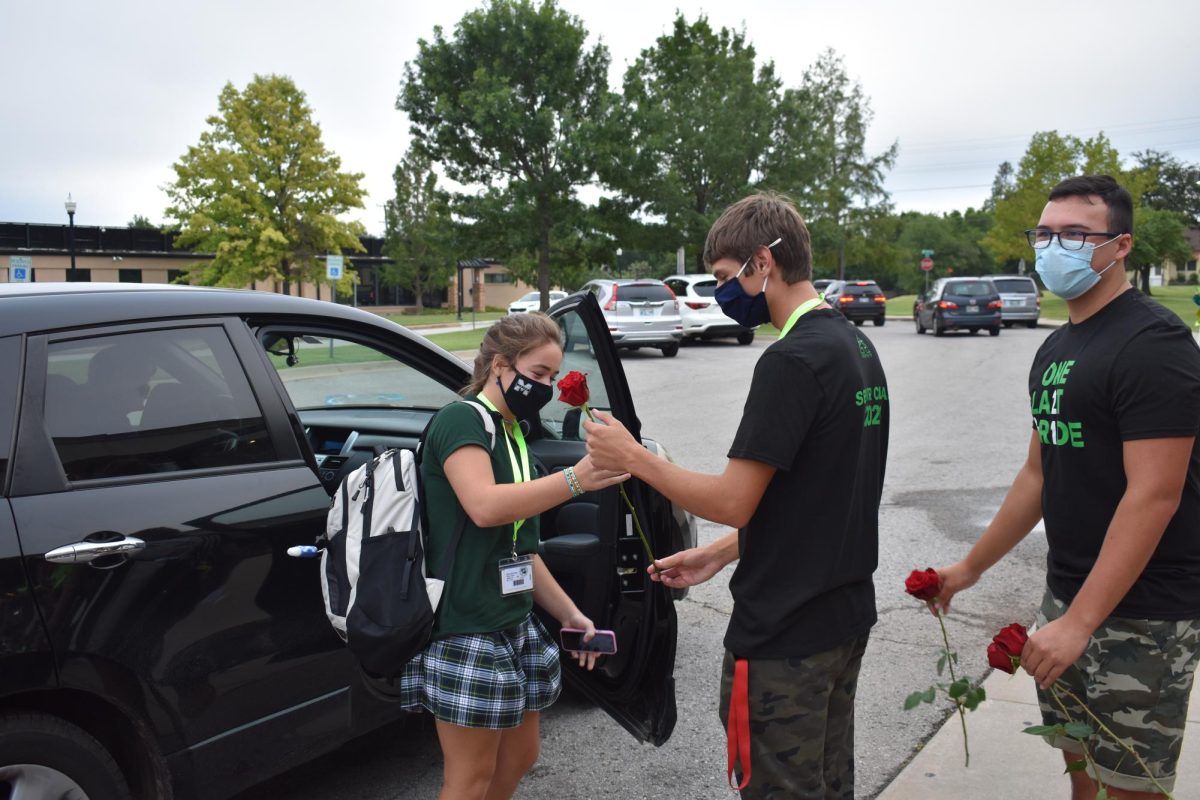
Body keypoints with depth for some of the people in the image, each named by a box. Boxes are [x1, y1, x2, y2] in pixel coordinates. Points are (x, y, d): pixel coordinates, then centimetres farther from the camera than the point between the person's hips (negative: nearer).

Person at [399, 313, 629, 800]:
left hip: (514, 623, 9)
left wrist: (568, 613, 13)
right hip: (467, 630, -9)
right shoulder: (461, 420, -12)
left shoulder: (512, 435, 14)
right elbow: (484, 506, -31)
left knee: (519, 757, 18)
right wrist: (576, 479, -37)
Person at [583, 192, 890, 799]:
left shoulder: (791, 359, -21)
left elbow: (733, 502, -23)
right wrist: (717, 555, 13)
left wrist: (632, 457, -11)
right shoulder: (857, 346, 9)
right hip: (846, 616, 10)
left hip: (784, 634, -9)